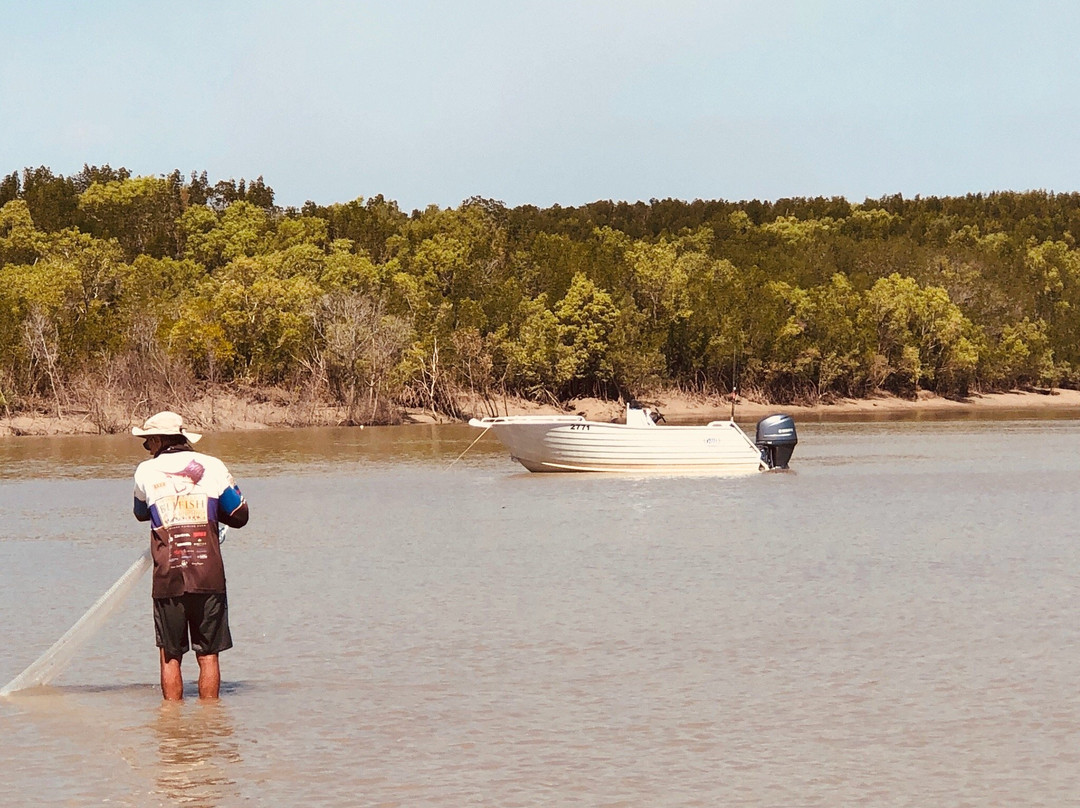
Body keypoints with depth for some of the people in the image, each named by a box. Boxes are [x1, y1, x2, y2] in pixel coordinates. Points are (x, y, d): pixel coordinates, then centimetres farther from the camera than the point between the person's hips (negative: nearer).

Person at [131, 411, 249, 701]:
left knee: (169, 655, 8)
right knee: (208, 654, 7)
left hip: (167, 578, 0)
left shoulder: (146, 472, 5)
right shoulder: (213, 467, 5)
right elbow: (239, 516, 9)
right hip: (209, 576, 1)